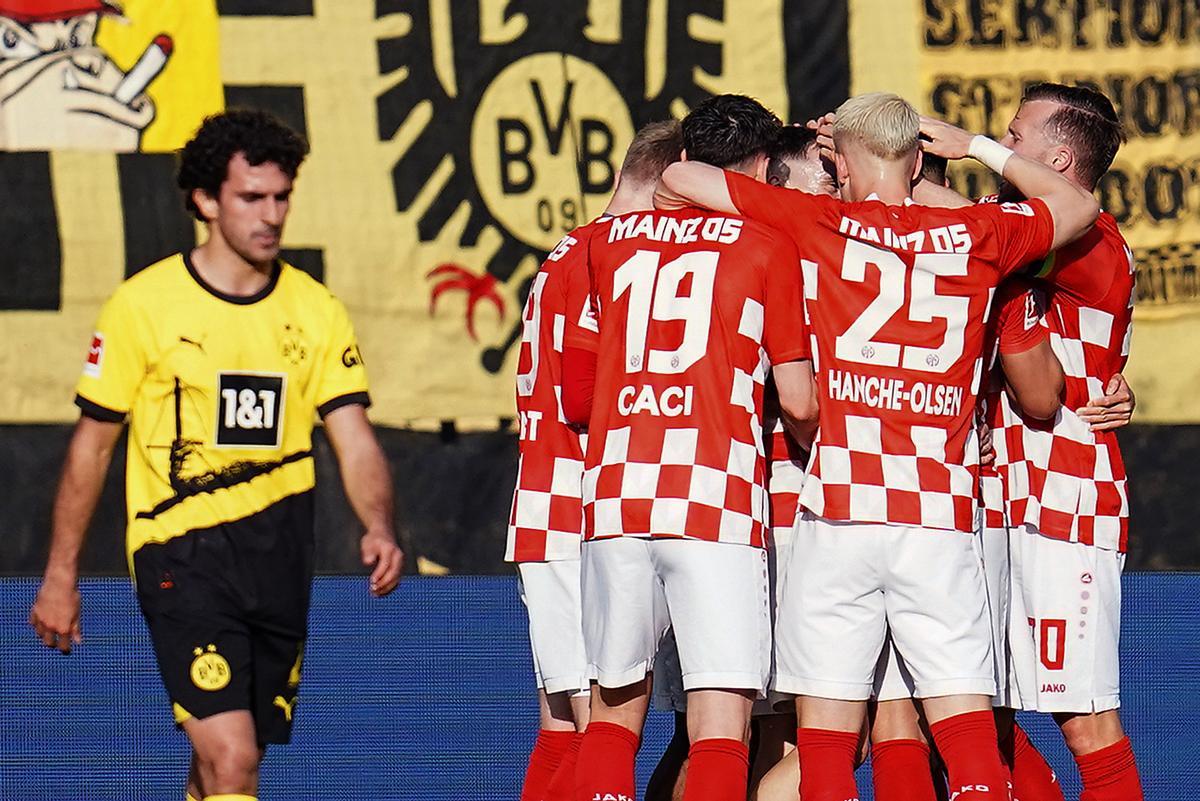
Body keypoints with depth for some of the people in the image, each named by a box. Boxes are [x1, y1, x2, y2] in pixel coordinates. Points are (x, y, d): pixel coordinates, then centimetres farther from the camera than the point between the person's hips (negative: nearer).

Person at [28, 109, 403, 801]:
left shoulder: (316, 310, 5)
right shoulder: (143, 305, -4)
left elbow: (355, 439, 0)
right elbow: (92, 445, 4)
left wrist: (380, 529, -20)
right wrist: (61, 575, 5)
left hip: (279, 561, 4)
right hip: (184, 555, -4)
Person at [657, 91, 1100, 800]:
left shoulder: (820, 224, 3)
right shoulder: (976, 235, 8)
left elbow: (678, 179, 8)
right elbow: (1078, 207, 28)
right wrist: (979, 147, 33)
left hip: (839, 508, -1)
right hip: (942, 518, 1)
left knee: (826, 734, 1)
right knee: (968, 729, -2)